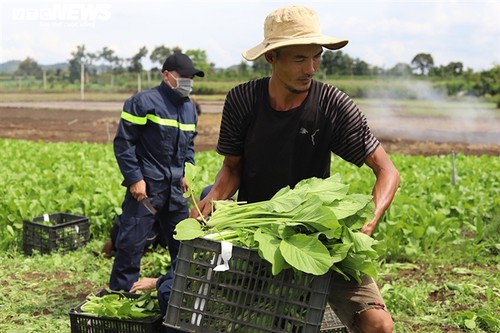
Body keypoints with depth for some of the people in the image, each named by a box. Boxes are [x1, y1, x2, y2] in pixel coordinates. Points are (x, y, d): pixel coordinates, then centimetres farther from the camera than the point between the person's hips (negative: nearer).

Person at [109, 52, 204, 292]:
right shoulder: (144, 102, -10)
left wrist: (187, 172, 11)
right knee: (132, 243, -4)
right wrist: (135, 178, -14)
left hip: (175, 189, 7)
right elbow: (123, 142, -10)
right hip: (146, 187, -7)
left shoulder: (189, 108, 14)